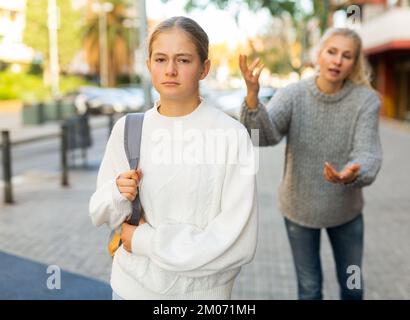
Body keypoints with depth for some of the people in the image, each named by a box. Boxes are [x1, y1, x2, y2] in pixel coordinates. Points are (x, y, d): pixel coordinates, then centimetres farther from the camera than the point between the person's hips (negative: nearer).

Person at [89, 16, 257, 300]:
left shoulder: (232, 135, -17)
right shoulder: (126, 128, -5)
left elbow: (240, 244, -19)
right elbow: (100, 215, 3)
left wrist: (144, 240, -16)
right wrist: (118, 196, -18)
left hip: (200, 291, -3)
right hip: (131, 285, 3)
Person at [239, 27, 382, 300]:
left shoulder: (366, 100, -15)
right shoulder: (293, 95, -15)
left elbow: (368, 153, -25)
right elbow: (265, 135, -31)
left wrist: (353, 175, -48)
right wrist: (252, 96, -49)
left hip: (346, 209, 1)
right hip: (299, 208, -1)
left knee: (352, 285, 21)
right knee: (309, 288, 17)